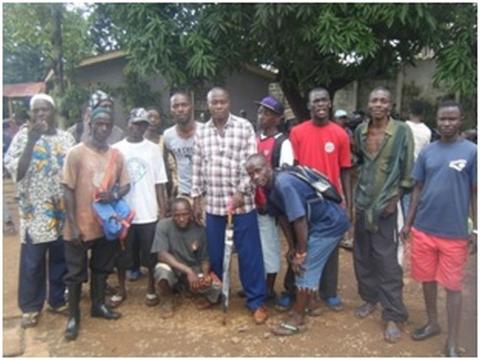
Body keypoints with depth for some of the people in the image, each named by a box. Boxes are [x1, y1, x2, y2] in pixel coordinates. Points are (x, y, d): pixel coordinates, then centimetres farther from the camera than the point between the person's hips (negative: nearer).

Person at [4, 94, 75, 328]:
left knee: (61, 259, 13)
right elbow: (15, 171, -14)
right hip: (34, 211, -2)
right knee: (32, 262, 6)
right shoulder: (22, 136, -3)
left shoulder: (66, 138, 5)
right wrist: (31, 141, -20)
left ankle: (58, 300, 29)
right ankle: (30, 307, 22)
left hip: (62, 211, 3)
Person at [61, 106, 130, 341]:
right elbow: (68, 191, -11)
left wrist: (115, 194, -16)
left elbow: (126, 185, 8)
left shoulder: (116, 155, 2)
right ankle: (73, 315, 24)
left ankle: (98, 305, 38)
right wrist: (73, 225, -14)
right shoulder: (76, 153, -11)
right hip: (81, 225, -4)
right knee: (76, 273, 9)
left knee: (101, 268, 19)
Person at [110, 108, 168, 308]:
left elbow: (159, 182, 3)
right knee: (122, 254, 12)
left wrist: (163, 208, -1)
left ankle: (151, 288, 25)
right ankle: (121, 289, 29)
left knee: (151, 254, 8)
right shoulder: (116, 149, 0)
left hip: (149, 212, 0)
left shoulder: (153, 149, 2)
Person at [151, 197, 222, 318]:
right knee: (161, 268, -35)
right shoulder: (163, 225, -16)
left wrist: (205, 275, -25)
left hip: (195, 270, 1)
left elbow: (205, 258, -3)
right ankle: (166, 301, -5)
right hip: (172, 270, 0)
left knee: (217, 288, -26)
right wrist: (188, 271, -31)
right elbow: (162, 255, -23)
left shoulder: (199, 229, -10)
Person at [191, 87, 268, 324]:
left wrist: (241, 192, -14)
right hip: (213, 202, 3)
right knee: (214, 252, 12)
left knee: (249, 252, 1)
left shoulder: (244, 127, -2)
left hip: (242, 201, -3)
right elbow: (197, 168, 11)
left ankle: (256, 301, 14)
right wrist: (196, 198, 9)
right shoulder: (201, 132, 8)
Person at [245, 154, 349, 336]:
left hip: (330, 223, -9)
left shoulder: (284, 184, -30)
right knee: (310, 264, 19)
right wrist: (292, 247, 10)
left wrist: (301, 253, -18)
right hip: (318, 222, 9)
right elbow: (282, 216, 7)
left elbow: (300, 221, -27)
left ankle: (297, 318, 6)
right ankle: (312, 303, 38)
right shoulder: (270, 187, -1)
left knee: (305, 266, -6)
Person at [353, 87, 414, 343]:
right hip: (362, 203, 5)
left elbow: (407, 169, -5)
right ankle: (369, 297, 32)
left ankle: (393, 315, 8)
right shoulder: (360, 131, 6)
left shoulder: (402, 131, -6)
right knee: (362, 254, 13)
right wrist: (353, 195, 8)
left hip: (386, 205, -4)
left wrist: (395, 199, -10)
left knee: (386, 259, -3)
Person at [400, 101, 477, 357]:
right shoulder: (427, 152, 5)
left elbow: (475, 193, -2)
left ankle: (452, 344, 18)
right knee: (427, 279, 15)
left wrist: (476, 230, -3)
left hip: (454, 233, -3)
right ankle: (432, 323, 36)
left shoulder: (472, 152, -5)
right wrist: (408, 223, 8)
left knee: (453, 287, 6)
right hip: (423, 229, 3)